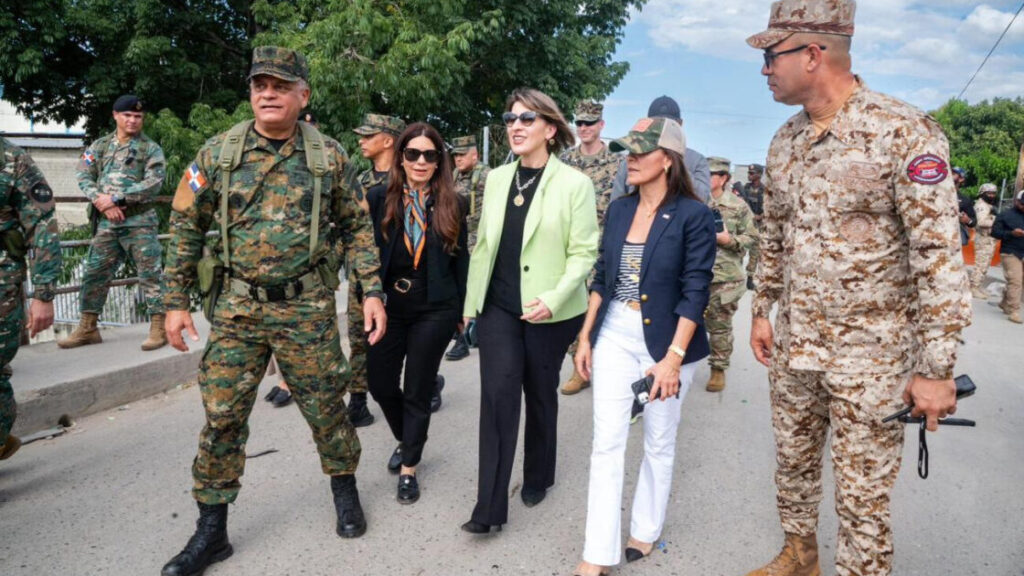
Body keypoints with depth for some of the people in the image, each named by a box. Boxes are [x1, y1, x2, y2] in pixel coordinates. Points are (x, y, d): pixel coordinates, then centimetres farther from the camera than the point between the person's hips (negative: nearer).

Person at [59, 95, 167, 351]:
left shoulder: (151, 149, 1)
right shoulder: (99, 146, 14)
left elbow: (154, 183, -11)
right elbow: (84, 176, 7)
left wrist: (116, 199, -15)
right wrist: (102, 203, -10)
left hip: (140, 222, -4)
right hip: (106, 223, 5)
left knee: (150, 274, -5)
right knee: (94, 273, 8)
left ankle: (158, 327, 0)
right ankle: (87, 328, 19)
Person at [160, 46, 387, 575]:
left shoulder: (328, 155, -1)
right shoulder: (218, 152, 0)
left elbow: (355, 227, 5)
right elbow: (186, 226, 6)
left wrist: (372, 291, -2)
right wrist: (176, 301, 3)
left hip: (308, 307, -1)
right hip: (237, 308, 1)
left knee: (325, 406, 9)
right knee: (221, 414, 5)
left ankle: (344, 488, 35)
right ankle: (211, 530, 20)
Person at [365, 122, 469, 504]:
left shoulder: (453, 204, -1)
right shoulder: (381, 199, -1)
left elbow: (461, 260, 4)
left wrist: (461, 310, 4)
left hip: (434, 310, -1)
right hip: (389, 305, 2)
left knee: (418, 390, 5)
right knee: (380, 382, 9)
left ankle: (409, 469, 21)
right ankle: (406, 439, 39)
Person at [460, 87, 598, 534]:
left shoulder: (574, 183, -7)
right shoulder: (496, 178, 7)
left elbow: (583, 252, -9)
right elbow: (483, 243, 12)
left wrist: (554, 299, -21)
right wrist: (471, 300, 11)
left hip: (550, 313, -3)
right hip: (498, 306, 3)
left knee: (540, 395, 12)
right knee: (497, 395, -5)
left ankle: (537, 478, 36)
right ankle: (490, 507, 0)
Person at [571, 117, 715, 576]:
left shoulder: (693, 215, -11)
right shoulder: (619, 210, 5)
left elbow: (695, 291, -14)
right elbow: (602, 277, 10)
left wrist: (673, 357, -20)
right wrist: (585, 336, 8)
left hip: (667, 338, -4)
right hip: (614, 334, 4)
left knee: (659, 442, 12)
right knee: (606, 442, 1)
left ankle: (645, 530, 33)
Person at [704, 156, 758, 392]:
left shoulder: (737, 206, 0)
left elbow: (753, 237, 2)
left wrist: (729, 240, -12)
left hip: (725, 278, -2)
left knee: (720, 327, 7)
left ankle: (718, 370, 20)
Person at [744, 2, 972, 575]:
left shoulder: (906, 132, -15)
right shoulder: (785, 142, 5)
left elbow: (940, 254, -17)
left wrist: (936, 368, -18)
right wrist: (763, 311, 16)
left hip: (871, 356, -6)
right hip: (793, 346, 7)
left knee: (862, 498, 5)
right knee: (794, 464, 21)